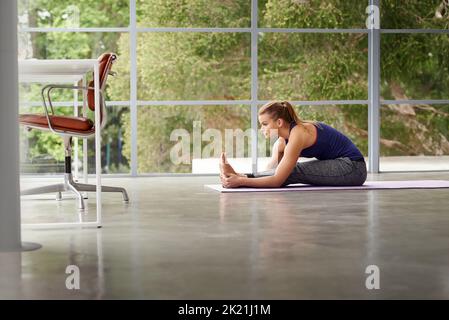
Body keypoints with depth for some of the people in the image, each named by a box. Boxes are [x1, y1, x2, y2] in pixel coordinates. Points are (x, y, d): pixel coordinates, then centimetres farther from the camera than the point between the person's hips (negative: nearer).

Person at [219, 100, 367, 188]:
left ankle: (238, 177, -23)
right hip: (337, 166, 9)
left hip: (352, 167, -9)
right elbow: (269, 172, 0)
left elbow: (277, 180, -26)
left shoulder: (297, 134, -24)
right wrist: (240, 177, -12)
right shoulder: (282, 140, 3)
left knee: (295, 172, -21)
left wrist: (241, 181, -28)